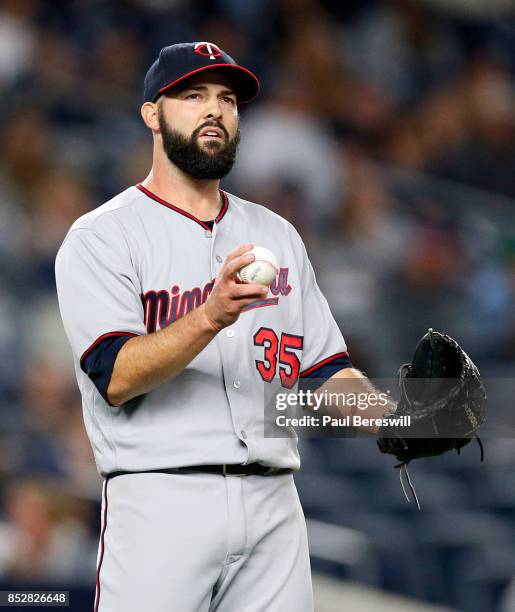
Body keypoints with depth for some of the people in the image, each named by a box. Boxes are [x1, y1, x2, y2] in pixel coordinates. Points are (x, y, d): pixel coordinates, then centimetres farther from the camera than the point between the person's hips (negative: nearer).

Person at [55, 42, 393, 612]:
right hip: (160, 502, -5)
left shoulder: (277, 236, 18)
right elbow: (115, 377, -14)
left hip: (274, 504, 5)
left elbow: (324, 365, 17)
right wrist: (211, 317, -28)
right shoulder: (100, 237, 0)